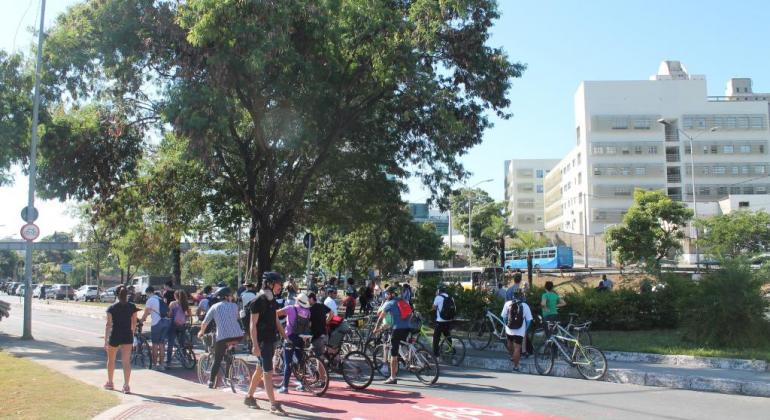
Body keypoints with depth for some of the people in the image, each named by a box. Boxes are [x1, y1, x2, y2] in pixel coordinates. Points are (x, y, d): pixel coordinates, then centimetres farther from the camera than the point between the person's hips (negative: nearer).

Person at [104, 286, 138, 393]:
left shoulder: (112, 308, -6)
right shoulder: (132, 307, 0)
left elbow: (108, 324, -8)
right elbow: (134, 323, 6)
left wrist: (105, 340, -6)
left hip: (114, 336, -1)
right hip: (127, 336, 1)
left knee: (111, 360, 19)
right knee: (126, 361, -1)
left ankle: (110, 383, 32)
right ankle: (126, 386, -9)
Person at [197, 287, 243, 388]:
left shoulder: (215, 307, 13)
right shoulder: (234, 306, 17)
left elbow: (204, 323, 12)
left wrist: (201, 332, 32)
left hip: (222, 336, -1)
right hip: (238, 335, 1)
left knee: (217, 360, 11)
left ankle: (211, 381, 8)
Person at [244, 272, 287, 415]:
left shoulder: (272, 300, 10)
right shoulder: (258, 301, -14)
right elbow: (253, 324, -16)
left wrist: (285, 337, 14)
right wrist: (255, 345, -21)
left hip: (271, 340, 8)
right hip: (262, 341, -8)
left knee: (260, 370, 17)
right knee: (268, 372, -6)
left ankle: (249, 397, 30)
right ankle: (274, 405, -4)